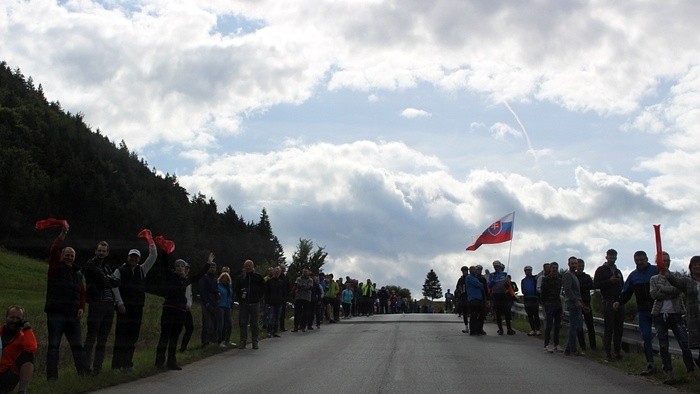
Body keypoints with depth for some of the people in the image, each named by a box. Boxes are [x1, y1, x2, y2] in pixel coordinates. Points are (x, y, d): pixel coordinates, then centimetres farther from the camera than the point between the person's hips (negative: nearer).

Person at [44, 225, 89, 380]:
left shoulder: (78, 273, 18)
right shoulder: (56, 269, 3)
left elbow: (82, 293, 22)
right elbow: (54, 251, -13)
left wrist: (81, 308, 6)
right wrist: (62, 235, -18)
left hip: (73, 315, 5)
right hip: (55, 313, -5)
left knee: (78, 345, 4)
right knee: (53, 345, -3)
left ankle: (84, 373, 5)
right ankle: (52, 376, -2)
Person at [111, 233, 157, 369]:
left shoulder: (142, 270, 16)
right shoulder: (119, 271, 4)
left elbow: (153, 256, 13)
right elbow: (115, 287, -3)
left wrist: (150, 240, 9)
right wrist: (120, 303, -12)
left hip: (137, 307, 5)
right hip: (124, 307, -4)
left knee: (133, 335, 4)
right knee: (121, 334, -6)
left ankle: (127, 362, 11)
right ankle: (117, 364, -6)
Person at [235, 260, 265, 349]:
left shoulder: (258, 277, 3)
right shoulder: (241, 277, 6)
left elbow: (263, 288, 11)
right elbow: (236, 289, 14)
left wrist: (258, 297, 2)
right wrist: (239, 298, 3)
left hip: (255, 304, -1)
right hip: (244, 304, 1)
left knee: (254, 324, 4)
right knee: (243, 323, 1)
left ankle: (255, 342, 10)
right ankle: (242, 342, 8)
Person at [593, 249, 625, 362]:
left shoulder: (618, 271, 21)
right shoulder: (601, 270, 2)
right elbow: (596, 284, -8)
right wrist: (609, 281, -18)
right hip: (608, 303, -6)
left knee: (619, 329, 6)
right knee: (609, 329, -6)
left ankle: (617, 352, 12)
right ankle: (608, 354, -4)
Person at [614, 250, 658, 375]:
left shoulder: (656, 271, -3)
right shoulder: (633, 275, 12)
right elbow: (626, 292, 14)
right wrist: (619, 302, -4)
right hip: (643, 311, 4)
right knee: (646, 337, -1)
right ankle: (650, 365, 2)